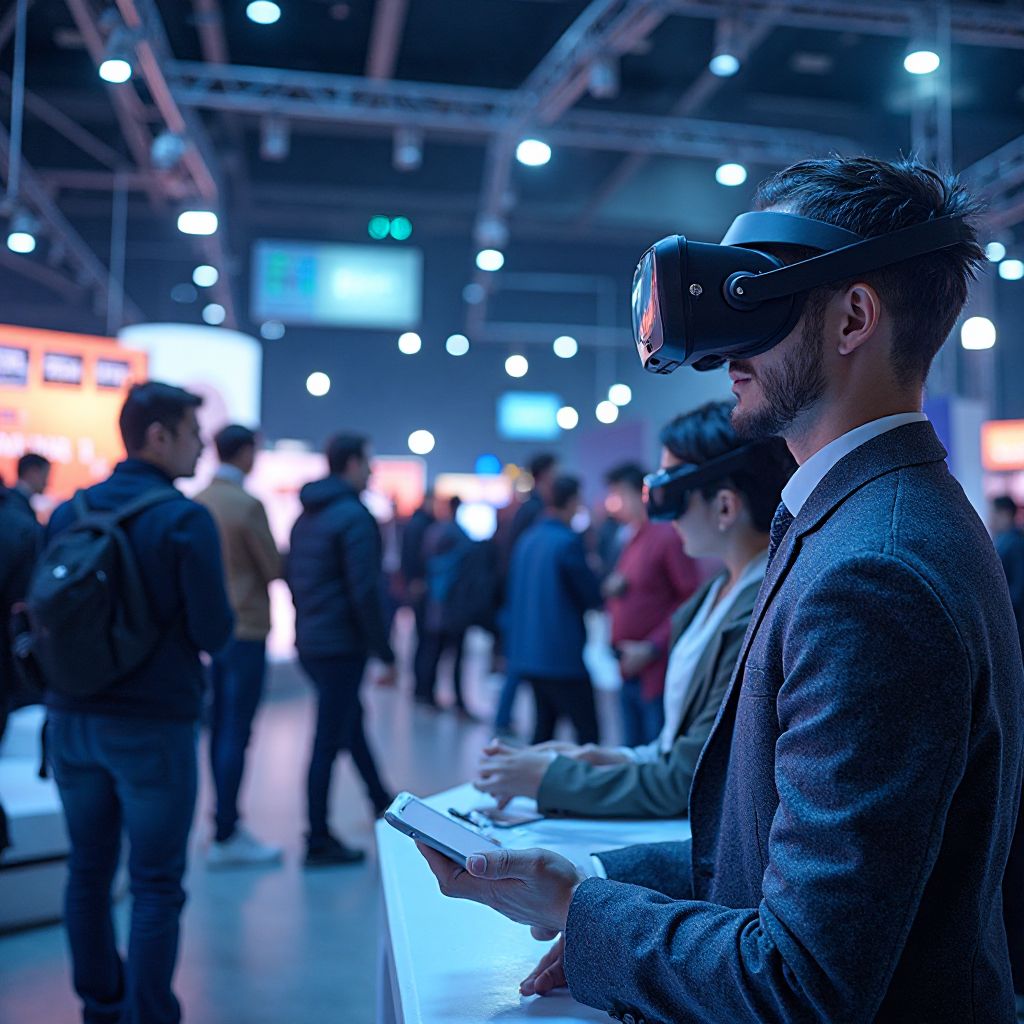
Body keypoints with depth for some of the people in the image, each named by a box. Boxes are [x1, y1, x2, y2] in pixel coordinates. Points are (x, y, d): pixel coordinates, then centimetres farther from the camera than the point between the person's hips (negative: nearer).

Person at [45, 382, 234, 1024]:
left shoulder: (67, 513, 3)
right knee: (156, 885, 4)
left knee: (88, 871, 18)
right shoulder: (185, 520, -14)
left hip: (73, 720, 6)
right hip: (153, 724, -6)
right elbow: (215, 632, -16)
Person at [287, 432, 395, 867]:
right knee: (330, 741, -2)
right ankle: (319, 841, 7)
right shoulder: (355, 516, -15)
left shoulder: (305, 515, 12)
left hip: (309, 643, 9)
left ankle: (382, 802, 38)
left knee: (351, 719, 22)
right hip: (342, 646, -9)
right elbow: (364, 591, -20)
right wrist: (386, 654, -15)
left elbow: (290, 576, 17)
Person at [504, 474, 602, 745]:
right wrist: (592, 568, 8)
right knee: (587, 730, -3)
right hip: (562, 654, -8)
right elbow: (592, 596, -9)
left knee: (545, 723, 15)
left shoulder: (527, 540, 10)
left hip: (527, 651, 8)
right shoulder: (568, 541, -14)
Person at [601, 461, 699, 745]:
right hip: (630, 671, 9)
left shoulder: (668, 536, -11)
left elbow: (692, 600, -15)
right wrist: (611, 592, 4)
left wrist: (652, 648, -16)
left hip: (657, 672, -9)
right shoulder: (631, 539, 16)